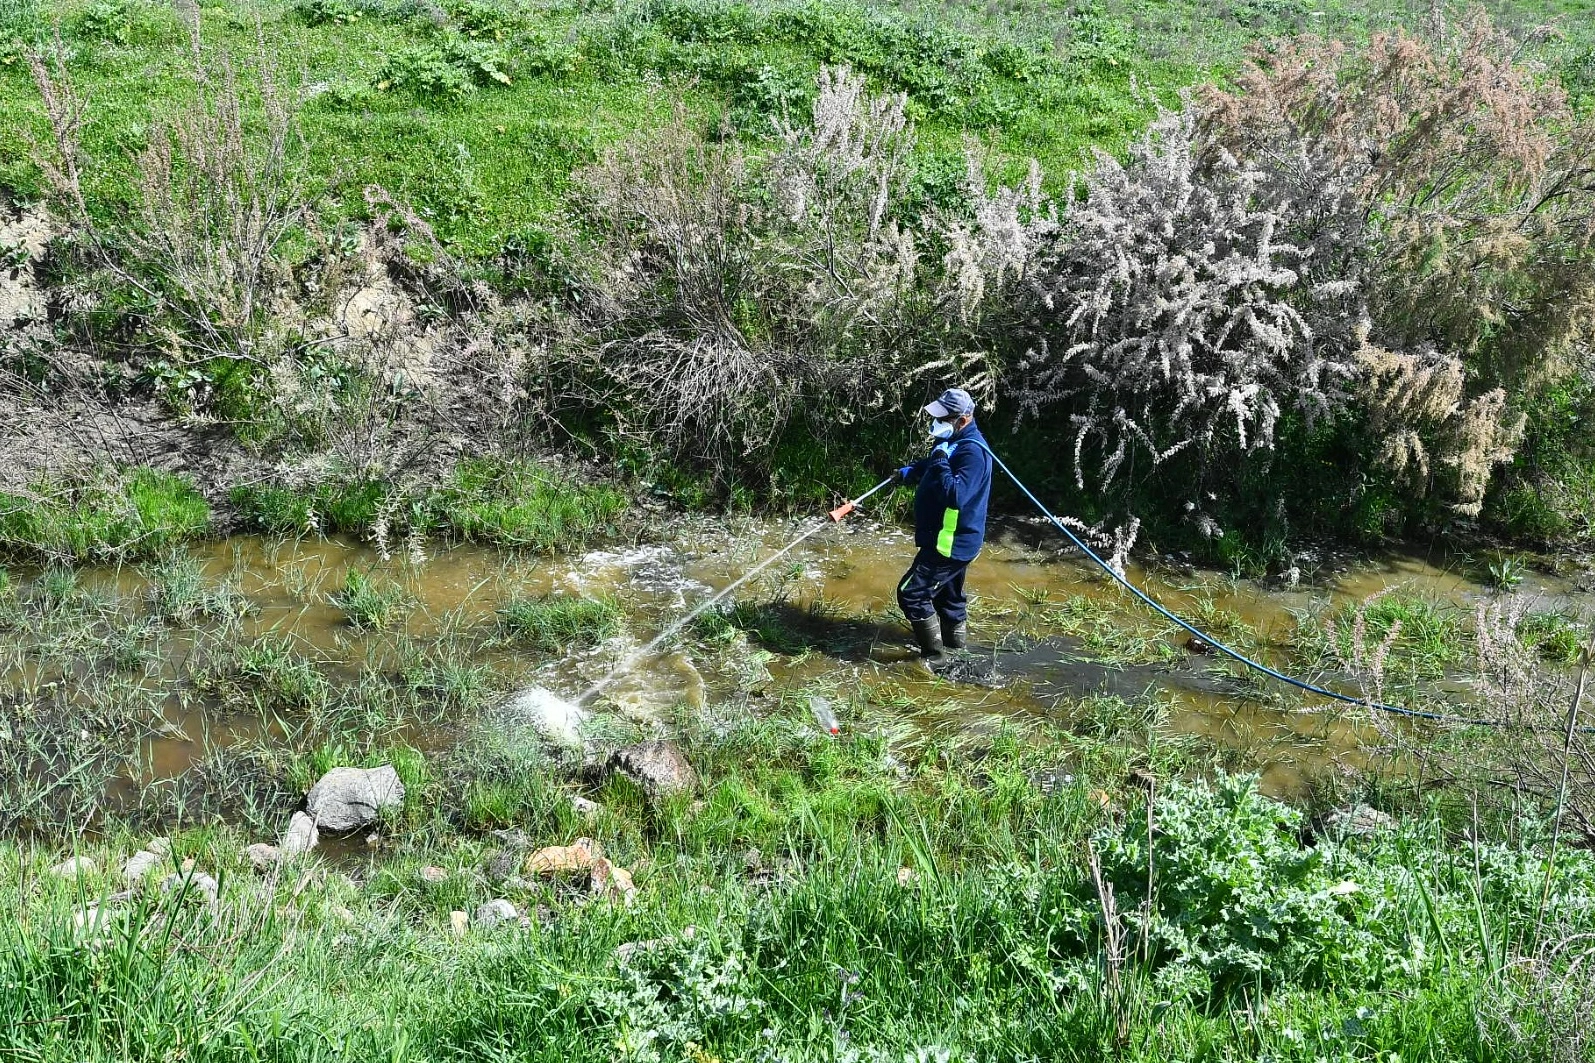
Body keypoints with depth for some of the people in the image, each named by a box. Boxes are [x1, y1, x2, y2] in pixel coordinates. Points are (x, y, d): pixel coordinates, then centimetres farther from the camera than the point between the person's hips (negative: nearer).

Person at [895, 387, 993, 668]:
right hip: (953, 539, 11)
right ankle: (956, 644, 41)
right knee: (948, 593, 24)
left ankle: (934, 656, 0)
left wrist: (940, 461, -32)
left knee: (911, 593, -9)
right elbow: (931, 466, 31)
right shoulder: (954, 442, 8)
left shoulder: (972, 452, -25)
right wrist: (910, 471, 20)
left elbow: (955, 495, -37)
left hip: (952, 542, -11)